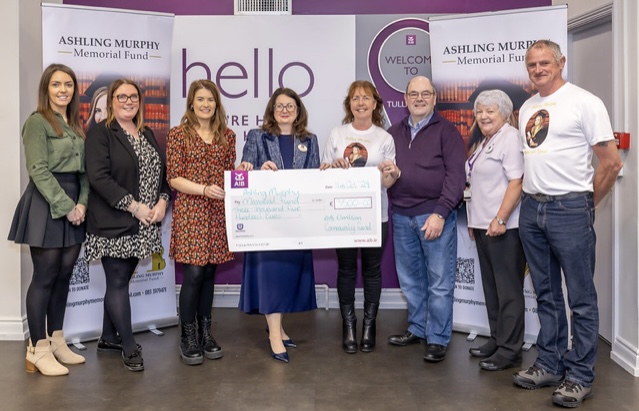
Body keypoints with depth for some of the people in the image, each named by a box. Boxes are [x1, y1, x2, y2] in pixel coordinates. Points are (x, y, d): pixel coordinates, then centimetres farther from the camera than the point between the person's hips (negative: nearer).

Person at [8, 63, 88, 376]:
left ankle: (57, 342, 22)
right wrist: (65, 206, -17)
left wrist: (82, 203, -3)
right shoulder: (37, 122, -7)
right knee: (44, 277, -2)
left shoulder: (76, 125, 16)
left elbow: (84, 170, 12)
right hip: (46, 204, -7)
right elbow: (38, 170, -14)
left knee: (64, 276, 11)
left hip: (74, 203, 7)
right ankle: (38, 350, 8)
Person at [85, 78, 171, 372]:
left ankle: (109, 338, 27)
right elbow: (99, 177, -15)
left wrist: (163, 201, -3)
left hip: (143, 225, 6)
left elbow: (162, 172, 16)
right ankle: (129, 347, 8)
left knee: (120, 279, 14)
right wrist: (134, 206, -18)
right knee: (118, 282, -1)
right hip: (114, 224, -6)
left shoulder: (147, 135, 16)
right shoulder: (100, 133, -5)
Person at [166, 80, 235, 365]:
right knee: (193, 274, -6)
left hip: (218, 213, 4)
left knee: (209, 273, 9)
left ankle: (205, 334, 21)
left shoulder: (227, 136, 11)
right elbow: (174, 178, -6)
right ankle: (188, 339, 9)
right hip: (189, 211, -3)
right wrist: (204, 189, -19)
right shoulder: (178, 134, 0)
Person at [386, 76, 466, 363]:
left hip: (435, 214, -5)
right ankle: (417, 329, 29)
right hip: (401, 216, 5)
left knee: (439, 282, 1)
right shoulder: (394, 133, 13)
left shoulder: (446, 131, -1)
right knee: (410, 279, 14)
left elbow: (456, 175, -9)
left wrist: (441, 213, -16)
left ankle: (438, 339, 12)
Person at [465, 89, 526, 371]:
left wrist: (500, 219, -23)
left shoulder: (510, 138, -10)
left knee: (508, 289, -3)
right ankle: (496, 340, 24)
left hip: (503, 226, -9)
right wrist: (474, 220, 17)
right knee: (491, 286, 14)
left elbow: (516, 181, -18)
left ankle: (510, 350, 4)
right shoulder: (483, 142, 18)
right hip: (483, 225, 9)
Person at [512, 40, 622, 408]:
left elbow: (611, 162, -8)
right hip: (532, 209, 7)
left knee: (581, 299, 2)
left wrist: (586, 205, -1)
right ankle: (550, 365, 25)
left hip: (569, 210, -6)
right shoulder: (527, 109, 13)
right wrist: (532, 196, 12)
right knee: (547, 295, 14)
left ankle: (580, 376, 11)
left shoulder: (584, 102, -6)